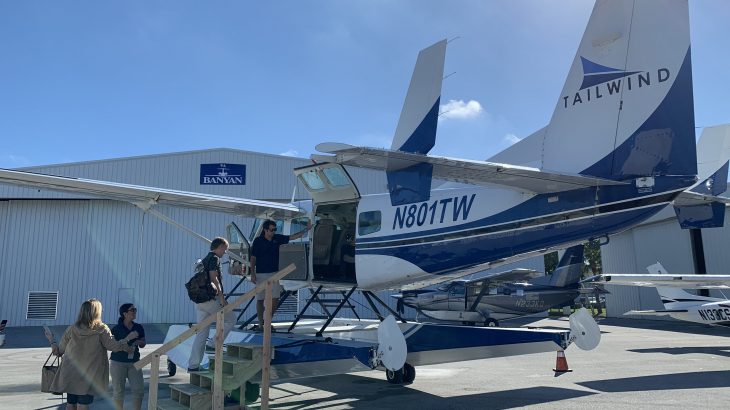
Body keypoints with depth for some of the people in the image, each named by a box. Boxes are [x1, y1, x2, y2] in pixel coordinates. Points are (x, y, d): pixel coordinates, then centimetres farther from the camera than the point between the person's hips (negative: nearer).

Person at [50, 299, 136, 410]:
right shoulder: (101, 329, -9)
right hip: (89, 376, -4)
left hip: (70, 375, 4)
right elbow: (114, 346, -13)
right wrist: (128, 338, 0)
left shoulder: (72, 329, 1)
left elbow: (60, 350, 8)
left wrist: (54, 347, 29)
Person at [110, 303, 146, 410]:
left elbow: (143, 344, 13)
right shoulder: (116, 329, -6)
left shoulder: (139, 328, 5)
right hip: (118, 362, -3)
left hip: (134, 362, 3)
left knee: (139, 389, 1)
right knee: (119, 391, 6)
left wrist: (140, 342, -8)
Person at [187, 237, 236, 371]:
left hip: (200, 301, 9)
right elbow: (214, 278, -18)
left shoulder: (204, 260, 22)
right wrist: (222, 297, -18)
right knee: (231, 319, 8)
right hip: (211, 299, -9)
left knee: (201, 333, 9)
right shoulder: (214, 258, -6)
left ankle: (193, 365, 7)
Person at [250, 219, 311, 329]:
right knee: (260, 299, 2)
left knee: (275, 299, 5)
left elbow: (293, 237, 6)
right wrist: (252, 274, -10)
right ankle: (261, 323, 12)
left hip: (274, 273, 4)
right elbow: (253, 258, -5)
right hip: (261, 274, -4)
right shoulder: (258, 241, -9)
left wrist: (306, 230, -2)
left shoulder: (277, 238, 3)